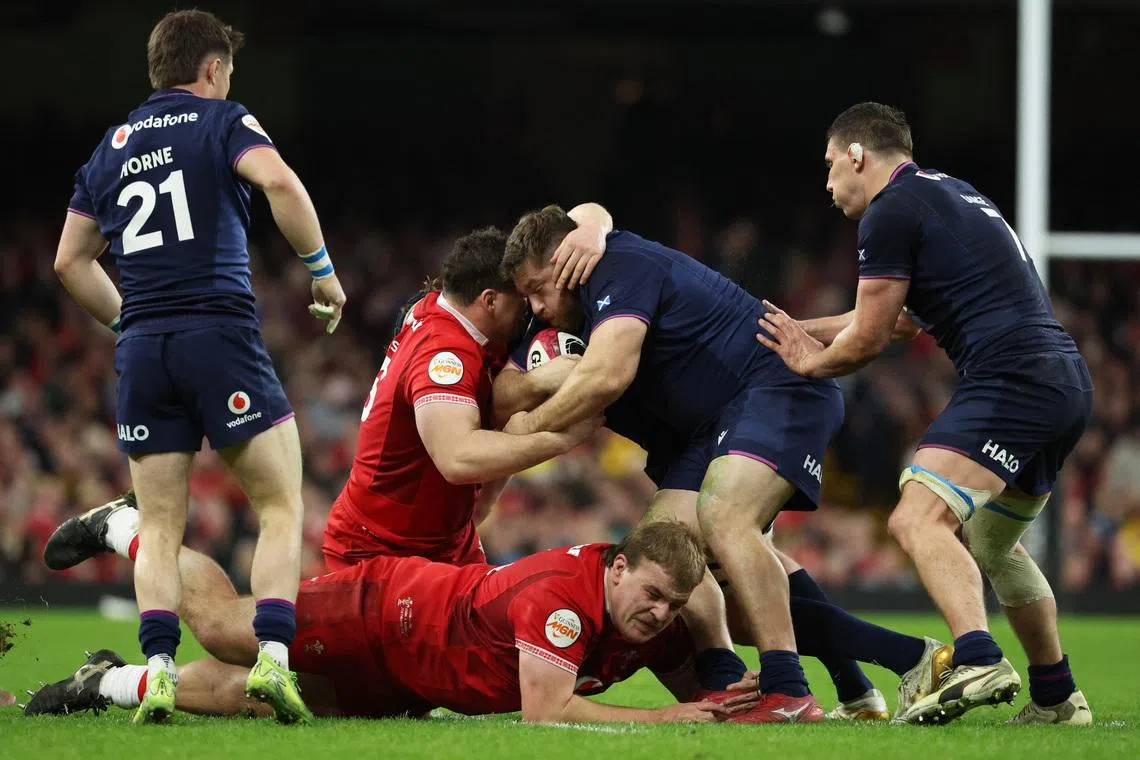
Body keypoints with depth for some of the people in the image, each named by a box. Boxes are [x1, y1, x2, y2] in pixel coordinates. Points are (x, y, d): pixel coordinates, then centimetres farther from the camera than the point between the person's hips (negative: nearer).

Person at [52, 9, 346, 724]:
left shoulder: (111, 147, 19)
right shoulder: (222, 121, 4)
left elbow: (71, 261, 21)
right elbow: (279, 182, -15)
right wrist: (323, 270, -5)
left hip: (143, 347, 4)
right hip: (221, 332, -4)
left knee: (160, 527, 10)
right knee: (282, 507, 2)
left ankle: (158, 670, -6)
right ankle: (272, 657, -14)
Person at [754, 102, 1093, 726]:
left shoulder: (891, 211, -3)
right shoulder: (951, 194, 26)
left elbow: (866, 341, -1)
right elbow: (890, 316, 38)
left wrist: (810, 362, 19)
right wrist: (801, 331, 43)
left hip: (1012, 381, -10)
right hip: (1070, 382, 10)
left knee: (920, 519, -22)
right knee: (990, 545, 26)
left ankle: (977, 661, -43)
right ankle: (1056, 697, 31)